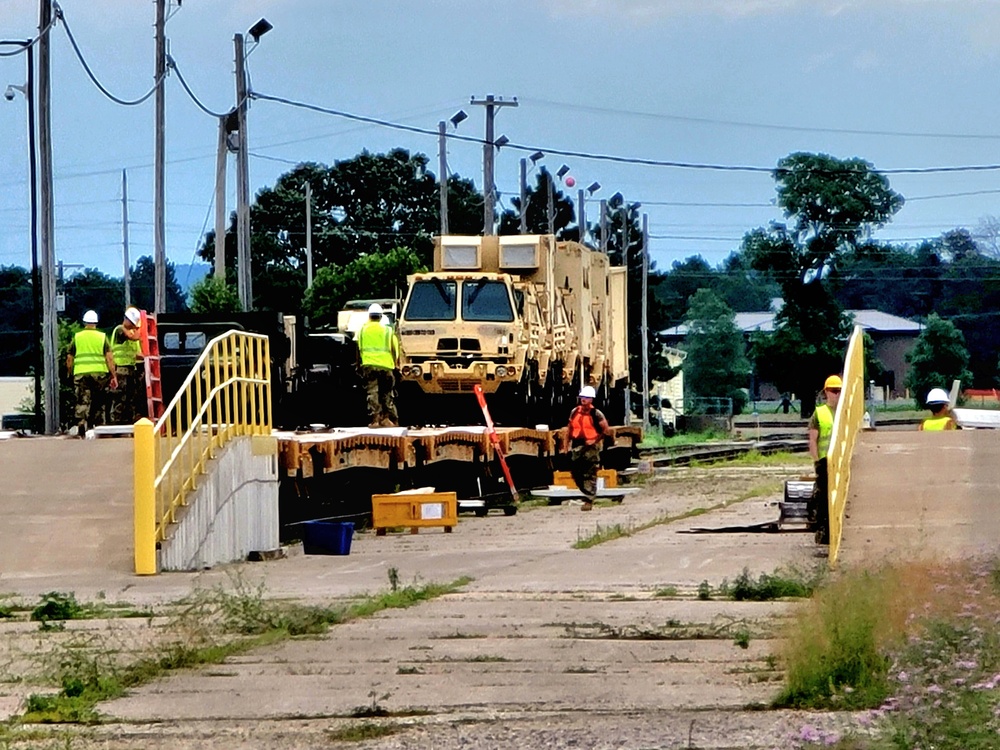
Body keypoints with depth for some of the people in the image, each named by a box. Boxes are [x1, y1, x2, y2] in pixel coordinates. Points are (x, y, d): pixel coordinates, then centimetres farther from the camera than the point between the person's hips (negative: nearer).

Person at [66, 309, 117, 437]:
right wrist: (114, 376, 0)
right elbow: (109, 358, -2)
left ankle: (81, 430, -14)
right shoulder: (102, 337, 5)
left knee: (82, 403, -2)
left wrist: (70, 373, 21)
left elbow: (69, 359, 8)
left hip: (81, 374, 0)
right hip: (100, 374, 0)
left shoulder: (77, 338, 7)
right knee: (99, 404, 11)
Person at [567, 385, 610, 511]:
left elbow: (605, 429, -5)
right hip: (577, 446, 6)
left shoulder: (595, 413, -7)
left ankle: (589, 501, -5)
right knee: (576, 472, 7)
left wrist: (595, 440, -12)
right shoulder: (575, 412, 9)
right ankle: (588, 494, 26)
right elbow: (571, 428, 19)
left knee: (590, 475, -7)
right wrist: (569, 441, 12)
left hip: (590, 446, -6)